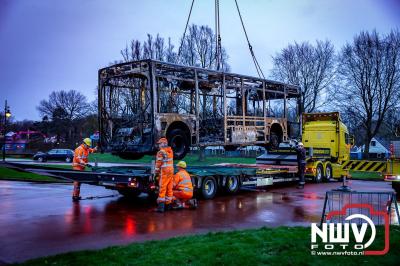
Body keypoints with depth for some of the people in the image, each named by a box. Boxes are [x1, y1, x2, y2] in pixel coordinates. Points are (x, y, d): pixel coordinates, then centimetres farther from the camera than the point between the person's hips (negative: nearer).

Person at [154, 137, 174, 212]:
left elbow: (158, 163, -11)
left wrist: (156, 172, -2)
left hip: (164, 172, -7)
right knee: (169, 188, 11)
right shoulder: (170, 151, 12)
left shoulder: (161, 152, -10)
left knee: (162, 189, -6)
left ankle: (161, 206, -9)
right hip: (171, 171, 7)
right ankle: (168, 205, 18)